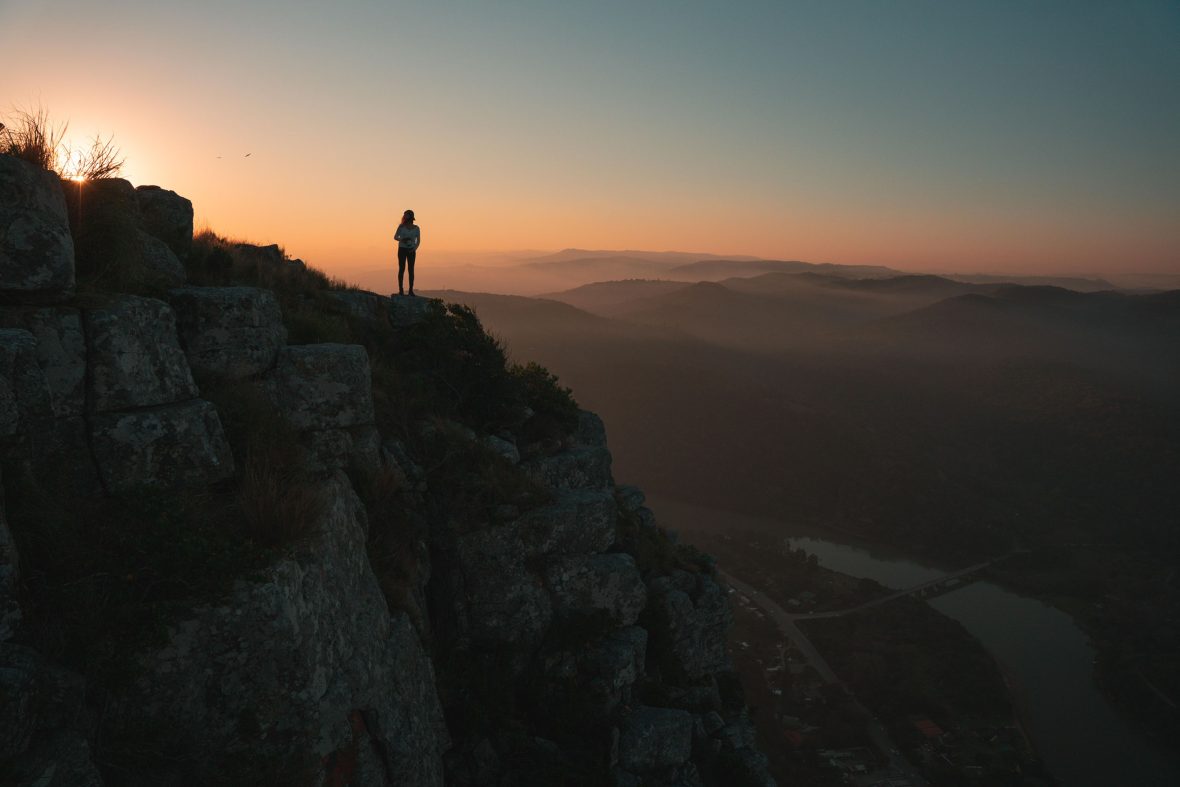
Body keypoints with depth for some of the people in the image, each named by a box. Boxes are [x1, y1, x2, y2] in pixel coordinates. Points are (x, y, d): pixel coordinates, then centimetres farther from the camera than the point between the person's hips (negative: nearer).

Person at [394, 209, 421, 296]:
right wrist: (402, 239, -16)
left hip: (411, 250, 1)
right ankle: (400, 289, -4)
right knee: (401, 269, -5)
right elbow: (395, 237, 5)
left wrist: (415, 249, -11)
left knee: (411, 269, -3)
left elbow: (418, 240, 5)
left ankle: (411, 290, -1)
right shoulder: (401, 226, 0)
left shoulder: (416, 228, 3)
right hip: (402, 249, -1)